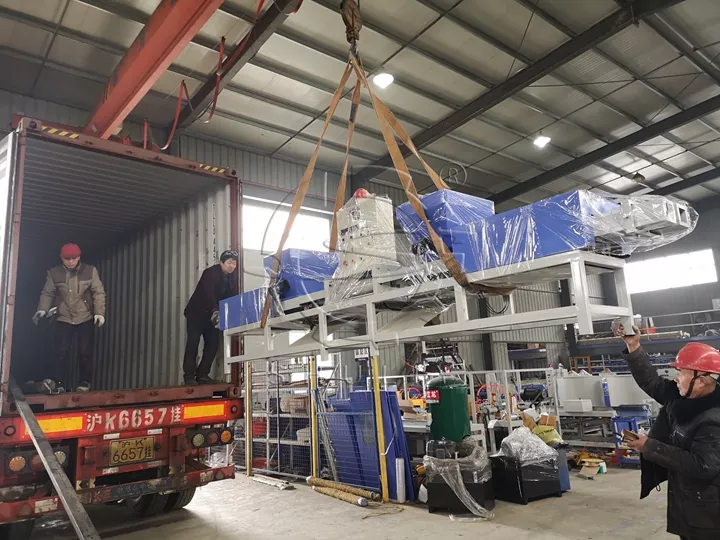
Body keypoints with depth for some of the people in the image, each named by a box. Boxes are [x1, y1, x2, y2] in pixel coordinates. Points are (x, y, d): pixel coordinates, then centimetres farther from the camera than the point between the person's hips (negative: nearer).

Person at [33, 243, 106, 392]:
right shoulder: (54, 273, 0)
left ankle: (84, 383, 16)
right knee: (61, 353, -2)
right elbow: (48, 293, 2)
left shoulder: (90, 271, -3)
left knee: (85, 353, 3)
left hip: (86, 319, -1)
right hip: (64, 320, 1)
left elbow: (98, 293, -4)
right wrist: (42, 309, -15)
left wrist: (99, 312, -13)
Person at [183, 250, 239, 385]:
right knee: (193, 343, -5)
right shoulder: (210, 273, -19)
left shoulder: (232, 278, 0)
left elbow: (233, 296, -3)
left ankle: (202, 374, 7)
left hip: (212, 315, 6)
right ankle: (189, 376, -1)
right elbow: (208, 294, -31)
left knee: (213, 342, 0)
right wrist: (215, 311, -43)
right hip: (197, 312, -6)